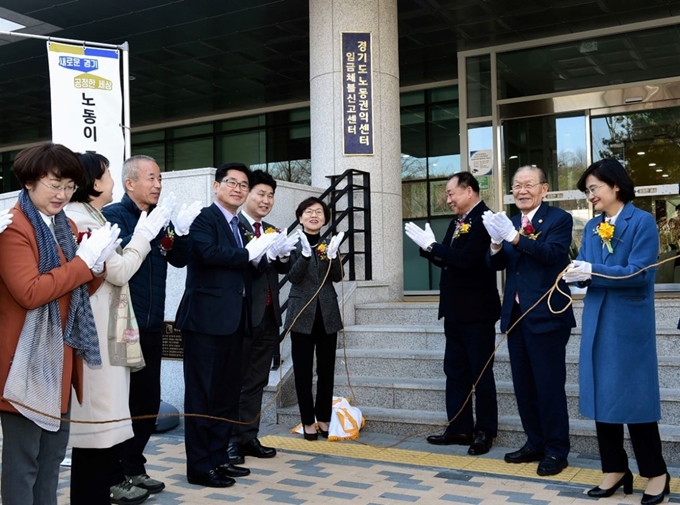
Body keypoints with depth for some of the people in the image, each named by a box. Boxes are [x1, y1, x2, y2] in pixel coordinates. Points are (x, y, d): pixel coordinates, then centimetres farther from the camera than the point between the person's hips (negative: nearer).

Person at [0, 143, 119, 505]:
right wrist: (84, 259, -19)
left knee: (53, 455, 16)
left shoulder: (66, 227, 13)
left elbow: (79, 290, 13)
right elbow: (30, 292, -22)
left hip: (59, 356, 8)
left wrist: (98, 261, -6)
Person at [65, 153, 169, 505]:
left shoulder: (90, 218, 15)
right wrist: (145, 232, -8)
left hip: (103, 326, 10)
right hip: (93, 328, -10)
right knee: (95, 410, -2)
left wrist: (146, 234, 9)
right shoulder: (81, 220, -16)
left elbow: (114, 268, 14)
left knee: (103, 408, 16)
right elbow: (120, 271, -17)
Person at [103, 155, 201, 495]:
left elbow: (180, 259, 7)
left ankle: (133, 466, 25)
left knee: (148, 399, 12)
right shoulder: (114, 215, -6)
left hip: (151, 326, 7)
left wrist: (182, 230, -9)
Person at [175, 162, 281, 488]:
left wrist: (263, 253, 3)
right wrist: (249, 252, -15)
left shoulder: (240, 225, 19)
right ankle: (199, 466, 7)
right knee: (202, 393, -2)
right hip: (207, 319, -9)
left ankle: (218, 458, 24)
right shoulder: (204, 218, -6)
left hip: (233, 320, 9)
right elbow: (208, 252, -26)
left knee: (228, 392, 13)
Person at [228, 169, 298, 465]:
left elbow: (283, 269, 8)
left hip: (268, 315, 7)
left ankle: (249, 438, 20)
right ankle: (230, 440, 12)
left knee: (257, 381, 12)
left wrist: (284, 254, -12)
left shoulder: (272, 230, 16)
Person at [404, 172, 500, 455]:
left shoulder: (485, 219, -15)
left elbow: (465, 259, -26)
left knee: (480, 372, 3)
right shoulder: (456, 223, 12)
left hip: (477, 310, -9)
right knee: (455, 371, 12)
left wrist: (432, 245, -19)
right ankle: (459, 428, 21)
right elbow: (446, 260, 12)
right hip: (455, 310, 9)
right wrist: (427, 246, -5)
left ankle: (485, 431, 14)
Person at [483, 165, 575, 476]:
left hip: (546, 315, -7)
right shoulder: (510, 223, 13)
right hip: (516, 315, 7)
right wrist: (496, 243, -18)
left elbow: (552, 253, -23)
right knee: (523, 386, 14)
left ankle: (556, 451, 12)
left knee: (549, 386, -1)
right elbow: (496, 264, 3)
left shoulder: (559, 219, -5)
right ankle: (535, 444, 27)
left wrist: (514, 237, -33)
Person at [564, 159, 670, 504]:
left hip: (630, 322, -6)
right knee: (602, 395, 9)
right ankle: (615, 469, 22)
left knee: (634, 396, 0)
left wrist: (593, 272, -23)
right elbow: (585, 269, 6)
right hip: (598, 322, 6)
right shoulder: (592, 227, 11)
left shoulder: (643, 222, -7)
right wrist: (575, 273, -17)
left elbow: (639, 272, -16)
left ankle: (656, 473, 16)